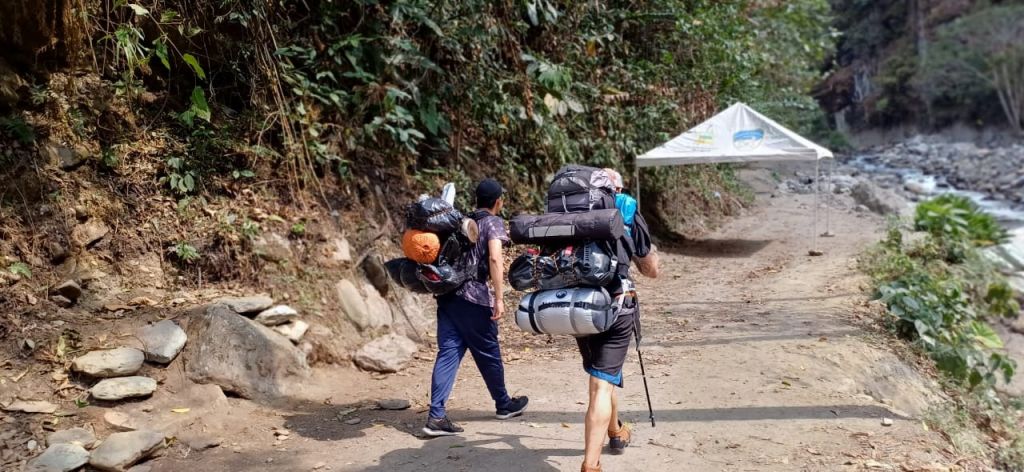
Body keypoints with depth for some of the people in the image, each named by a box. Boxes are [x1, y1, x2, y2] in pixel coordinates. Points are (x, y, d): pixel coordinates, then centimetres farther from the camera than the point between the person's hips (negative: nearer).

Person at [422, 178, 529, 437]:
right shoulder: (493, 222, -4)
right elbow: (494, 258, -18)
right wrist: (499, 298, -20)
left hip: (447, 294, 6)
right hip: (473, 298, -6)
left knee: (448, 352, 2)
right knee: (488, 353, 10)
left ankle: (436, 416, -6)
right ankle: (504, 404, 29)